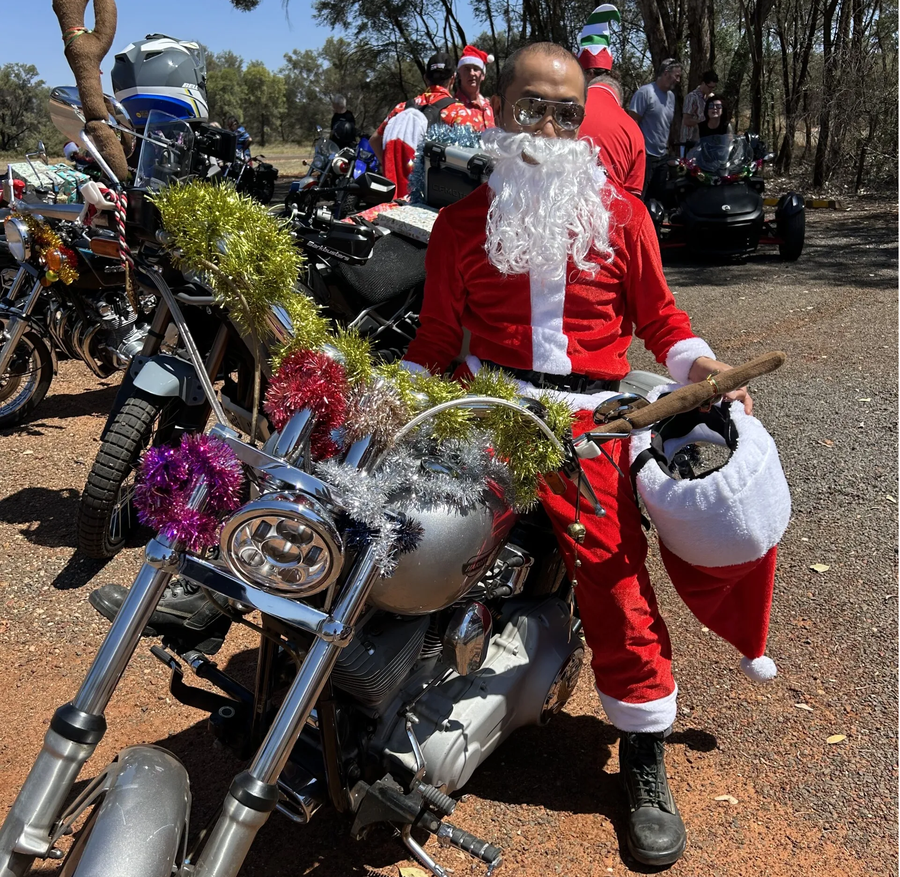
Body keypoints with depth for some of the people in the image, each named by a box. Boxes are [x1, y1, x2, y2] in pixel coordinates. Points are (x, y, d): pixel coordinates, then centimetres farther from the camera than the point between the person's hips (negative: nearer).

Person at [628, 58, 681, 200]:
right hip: (644, 156, -8)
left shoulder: (671, 96, 13)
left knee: (658, 196, 12)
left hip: (662, 156, 8)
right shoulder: (645, 92, -11)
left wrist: (666, 147, 18)